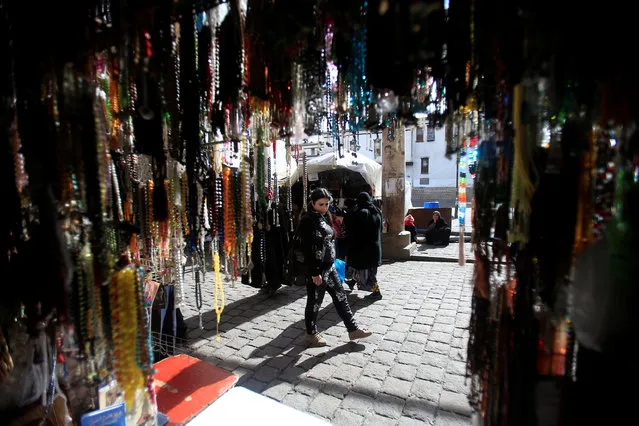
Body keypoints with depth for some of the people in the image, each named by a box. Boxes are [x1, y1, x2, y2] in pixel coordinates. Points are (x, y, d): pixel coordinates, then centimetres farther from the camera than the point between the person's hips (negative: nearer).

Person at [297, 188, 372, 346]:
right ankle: (311, 333, 29)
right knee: (314, 301, 8)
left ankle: (352, 329, 28)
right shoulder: (307, 221, -17)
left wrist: (330, 264, 17)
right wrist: (315, 273, -20)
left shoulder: (322, 217, 9)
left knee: (340, 296, 15)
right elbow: (307, 249, -21)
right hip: (316, 269, -9)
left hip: (329, 266, 9)